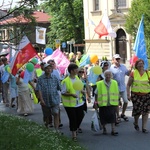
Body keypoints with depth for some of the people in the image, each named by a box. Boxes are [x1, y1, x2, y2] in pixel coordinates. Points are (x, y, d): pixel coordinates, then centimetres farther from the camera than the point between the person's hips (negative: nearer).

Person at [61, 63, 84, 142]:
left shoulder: (77, 78, 5)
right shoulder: (65, 81, -18)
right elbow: (63, 92, -15)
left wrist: (81, 91, -1)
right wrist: (71, 94, -27)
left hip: (79, 102, 7)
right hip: (70, 104, -7)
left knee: (80, 116, 10)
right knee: (73, 119, 0)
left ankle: (75, 129, 34)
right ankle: (74, 134, 14)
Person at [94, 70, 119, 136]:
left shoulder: (115, 83, 3)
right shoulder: (99, 84, -6)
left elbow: (117, 93, 12)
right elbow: (96, 94, 1)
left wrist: (117, 101, 14)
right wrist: (96, 102, 0)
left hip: (112, 103, 1)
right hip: (103, 104, -1)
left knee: (112, 116, -6)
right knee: (103, 117, 8)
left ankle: (113, 130, -1)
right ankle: (104, 129, 28)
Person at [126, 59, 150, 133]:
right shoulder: (133, 73, -1)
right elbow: (128, 85, 4)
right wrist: (128, 94, -4)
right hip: (136, 95, -2)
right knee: (137, 110, -4)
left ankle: (144, 127, 12)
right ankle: (136, 123, 27)